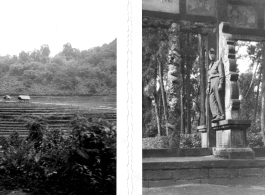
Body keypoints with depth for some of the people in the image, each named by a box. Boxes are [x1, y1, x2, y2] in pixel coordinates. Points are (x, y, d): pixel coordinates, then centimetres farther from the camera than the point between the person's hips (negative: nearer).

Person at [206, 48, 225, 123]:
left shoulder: (219, 62, 2)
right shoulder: (210, 65, 25)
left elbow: (221, 73, -7)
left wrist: (220, 84, -17)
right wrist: (208, 87, 18)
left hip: (217, 80, -7)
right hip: (212, 83, 7)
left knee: (218, 99, -9)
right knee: (212, 100, -6)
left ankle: (222, 115, -6)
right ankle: (216, 115, -14)